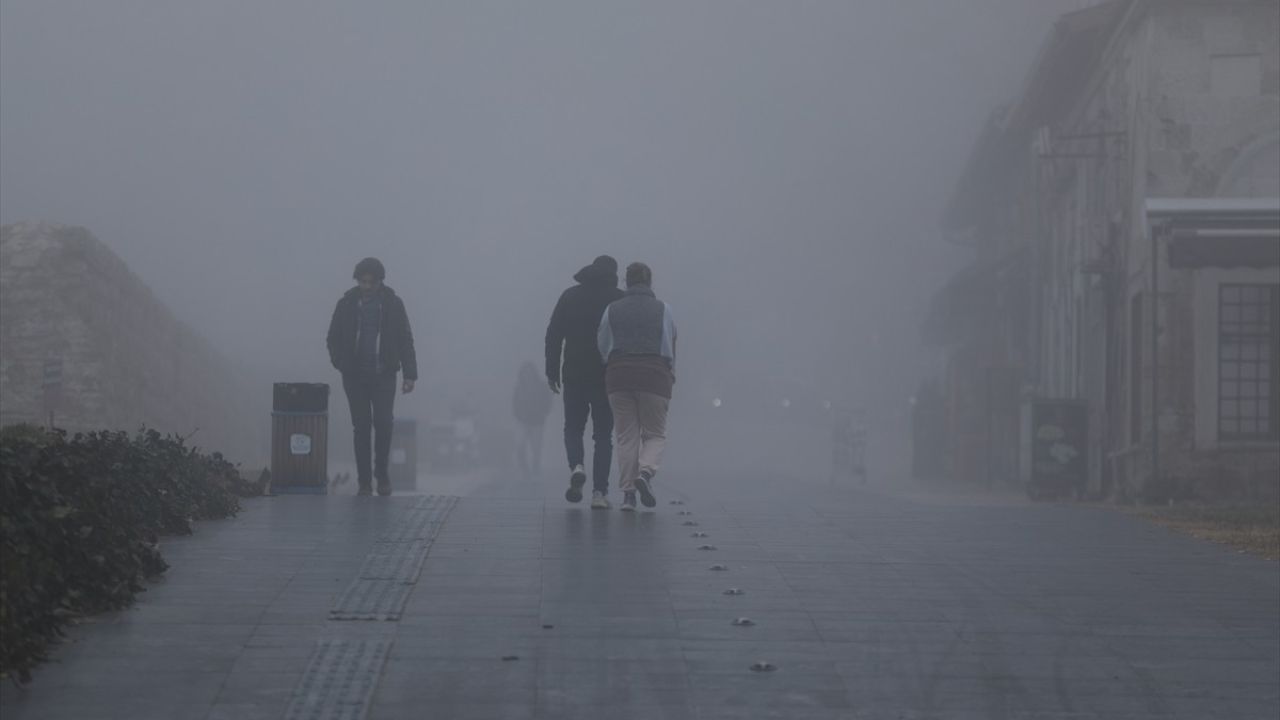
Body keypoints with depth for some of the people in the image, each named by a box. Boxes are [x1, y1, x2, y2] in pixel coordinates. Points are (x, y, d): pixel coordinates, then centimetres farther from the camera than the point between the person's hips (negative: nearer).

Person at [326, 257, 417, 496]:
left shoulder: (393, 304, 1)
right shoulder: (346, 304, 3)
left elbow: (405, 340, 4)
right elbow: (334, 339, 10)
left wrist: (410, 374, -2)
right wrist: (341, 363, -7)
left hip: (384, 376, -1)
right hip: (355, 377, 1)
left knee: (383, 424, -10)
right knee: (361, 427, 0)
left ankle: (382, 473, 9)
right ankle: (364, 481, 4)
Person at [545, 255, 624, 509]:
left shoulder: (570, 296, 6)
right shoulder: (620, 300, 0)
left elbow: (553, 335, 3)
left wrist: (552, 371, 6)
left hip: (574, 376, 1)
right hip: (609, 377, -1)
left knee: (573, 428, 13)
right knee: (603, 435, 5)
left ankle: (576, 467, -16)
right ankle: (599, 491, -3)